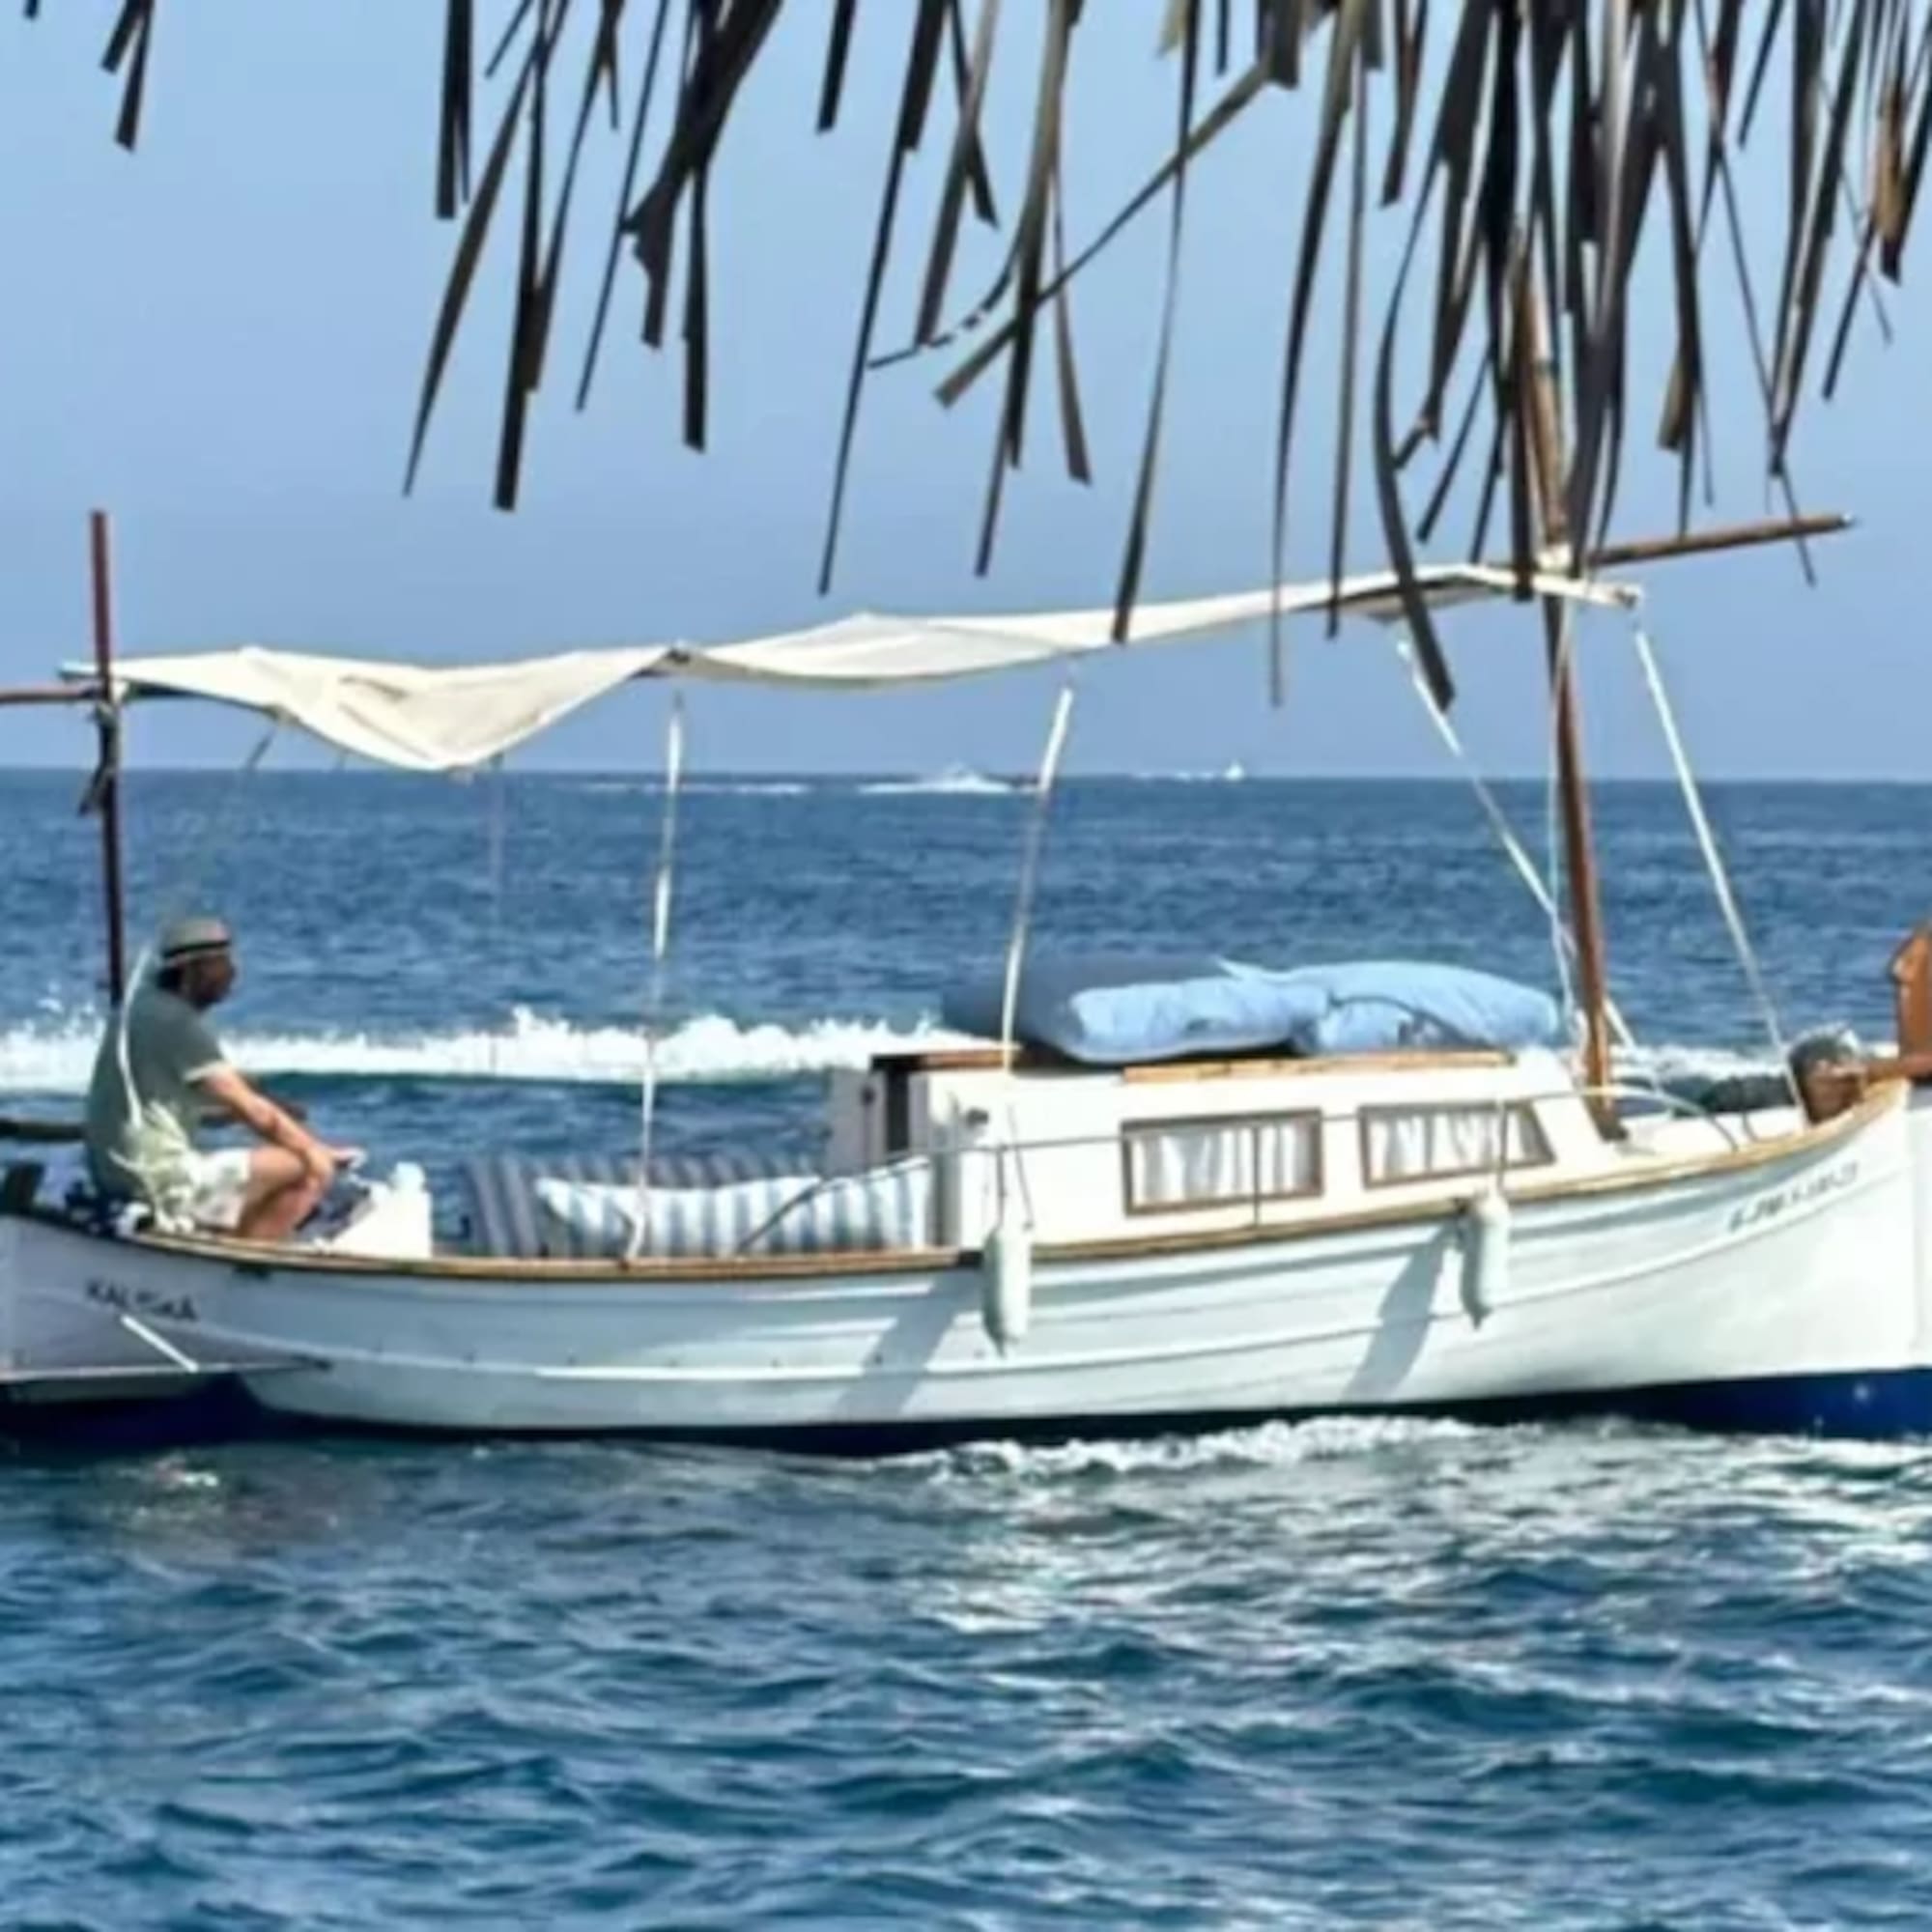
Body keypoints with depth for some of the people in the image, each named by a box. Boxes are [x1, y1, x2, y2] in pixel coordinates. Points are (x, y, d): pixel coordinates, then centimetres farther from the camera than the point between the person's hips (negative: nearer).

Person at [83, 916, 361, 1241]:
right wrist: (315, 1150, -4)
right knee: (312, 1169, -12)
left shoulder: (140, 1007, 14)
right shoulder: (180, 1025, -16)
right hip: (164, 1185, -10)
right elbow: (251, 1110, -15)